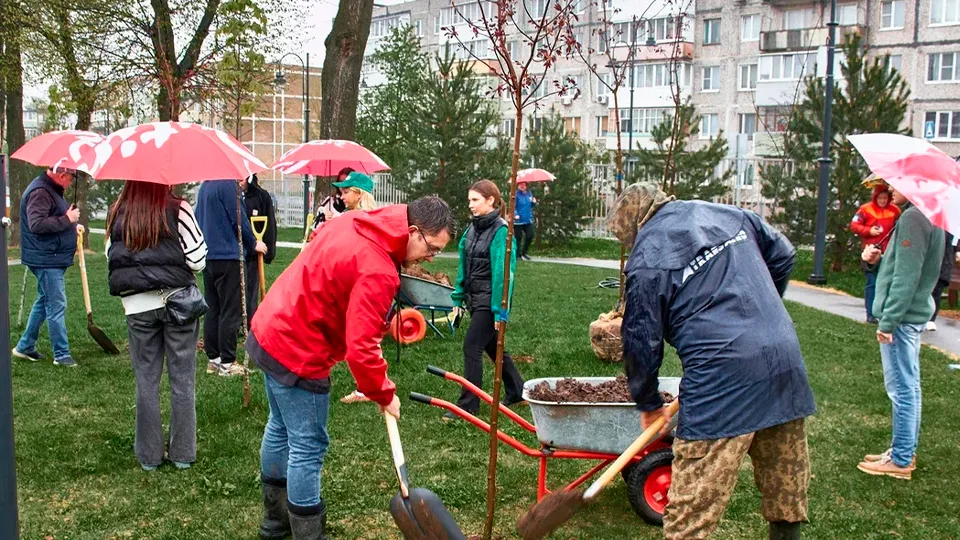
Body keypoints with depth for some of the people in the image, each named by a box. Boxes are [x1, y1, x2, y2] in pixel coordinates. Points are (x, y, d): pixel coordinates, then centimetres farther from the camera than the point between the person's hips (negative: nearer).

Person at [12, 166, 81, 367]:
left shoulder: (51, 190, 16)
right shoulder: (40, 192, -18)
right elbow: (37, 224, -27)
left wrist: (72, 225, 12)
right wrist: (67, 219, -22)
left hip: (53, 259, 11)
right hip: (46, 260, -11)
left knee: (44, 302, 18)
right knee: (57, 306, -6)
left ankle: (25, 347, 29)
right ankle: (61, 355, 0)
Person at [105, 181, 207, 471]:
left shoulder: (117, 213, 0)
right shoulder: (177, 209, -10)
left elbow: (110, 256, 10)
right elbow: (197, 260, -9)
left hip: (137, 305, 2)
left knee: (146, 380, 12)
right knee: (182, 379, 8)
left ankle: (149, 455, 20)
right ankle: (183, 453, 16)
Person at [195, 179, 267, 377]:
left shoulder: (204, 186, 12)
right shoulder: (229, 184, -14)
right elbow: (238, 218, -14)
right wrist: (253, 243, 0)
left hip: (209, 255, 9)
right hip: (228, 256, -8)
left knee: (212, 309, 13)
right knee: (231, 312, -2)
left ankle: (213, 358, 19)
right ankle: (227, 362, 1)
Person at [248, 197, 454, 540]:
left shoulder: (352, 222, 1)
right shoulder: (378, 273, -26)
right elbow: (360, 348, -27)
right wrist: (384, 394, -11)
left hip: (268, 331, 10)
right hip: (297, 354, -10)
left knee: (281, 428, 23)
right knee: (308, 447, 1)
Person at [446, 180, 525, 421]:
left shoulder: (501, 231, -16)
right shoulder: (473, 228, 9)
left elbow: (502, 272, -19)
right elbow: (464, 266, 14)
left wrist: (500, 310, -21)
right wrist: (459, 297, 12)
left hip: (489, 300, -9)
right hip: (474, 298, 9)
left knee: (471, 348, -8)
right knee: (492, 347, 18)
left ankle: (468, 405, 1)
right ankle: (517, 392, 33)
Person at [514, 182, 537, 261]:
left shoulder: (529, 193, 9)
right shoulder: (516, 194, -9)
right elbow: (513, 206, -14)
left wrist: (534, 202, -3)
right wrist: (515, 214, -28)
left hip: (528, 219, 6)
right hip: (519, 220, -6)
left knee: (530, 236, 3)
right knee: (519, 237, 1)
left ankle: (524, 253, 19)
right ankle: (517, 254, 12)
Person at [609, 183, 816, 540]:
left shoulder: (647, 259, -2)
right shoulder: (731, 215, 14)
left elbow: (641, 342, 1)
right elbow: (782, 256, 26)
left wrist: (648, 402, 17)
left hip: (722, 379, -7)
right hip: (786, 362, 7)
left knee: (691, 511, -1)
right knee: (787, 495, 20)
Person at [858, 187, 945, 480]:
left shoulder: (913, 218, -19)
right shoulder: (929, 216, 13)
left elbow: (906, 278, -22)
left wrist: (888, 321, -19)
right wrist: (880, 259, 3)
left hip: (902, 316, -10)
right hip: (913, 314, 10)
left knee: (901, 388, -3)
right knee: (908, 387, 16)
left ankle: (900, 460, 4)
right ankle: (905, 451, 26)